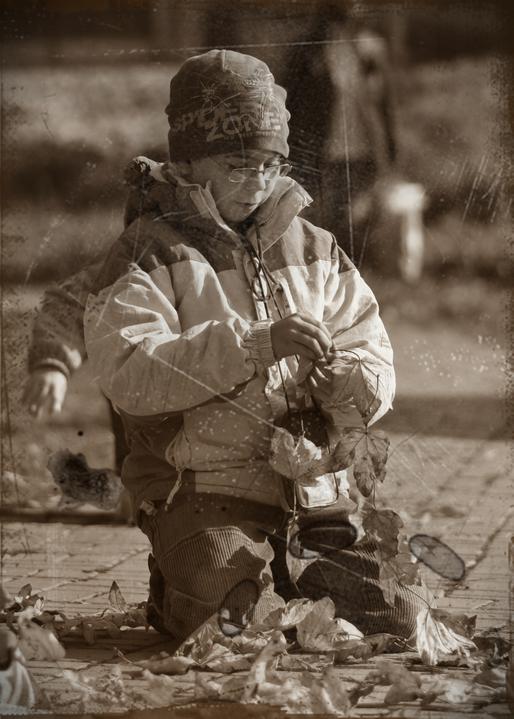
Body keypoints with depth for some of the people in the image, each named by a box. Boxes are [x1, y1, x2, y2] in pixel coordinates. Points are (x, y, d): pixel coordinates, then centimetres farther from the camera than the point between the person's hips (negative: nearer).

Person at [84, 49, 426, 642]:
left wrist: (346, 382, -12)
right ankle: (172, 593, 8)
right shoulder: (148, 253, -1)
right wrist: (253, 344, -26)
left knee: (397, 618, -7)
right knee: (237, 622, -26)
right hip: (203, 498, -5)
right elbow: (126, 371, -18)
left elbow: (378, 370, 14)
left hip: (317, 495, 5)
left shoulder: (314, 250, 16)